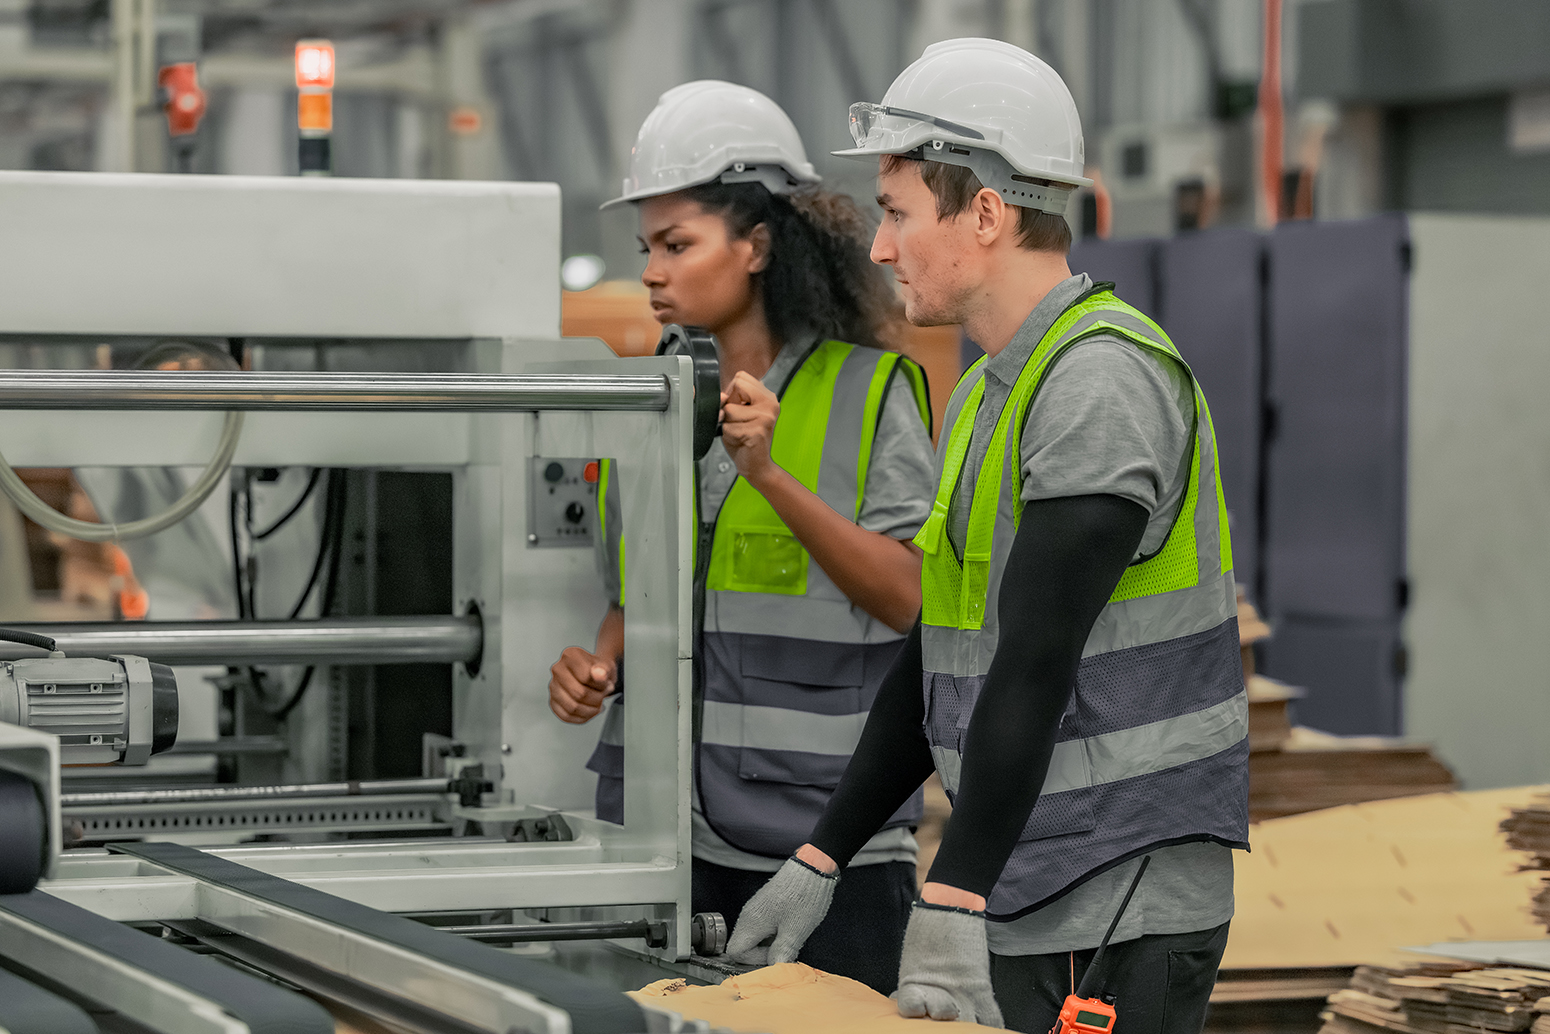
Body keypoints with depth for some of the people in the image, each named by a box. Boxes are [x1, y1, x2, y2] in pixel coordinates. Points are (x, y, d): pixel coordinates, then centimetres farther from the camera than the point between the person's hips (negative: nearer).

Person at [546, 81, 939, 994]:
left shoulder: (867, 388, -3)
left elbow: (908, 599, -10)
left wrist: (770, 475, -19)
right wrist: (599, 663, -1)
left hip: (823, 833, -4)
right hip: (659, 826, 4)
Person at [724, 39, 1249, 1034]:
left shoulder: (1104, 381, -16)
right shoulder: (986, 393, 16)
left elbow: (1037, 666, -22)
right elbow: (938, 662, 19)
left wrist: (952, 900, -25)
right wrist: (821, 860, 16)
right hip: (1026, 907, 9)